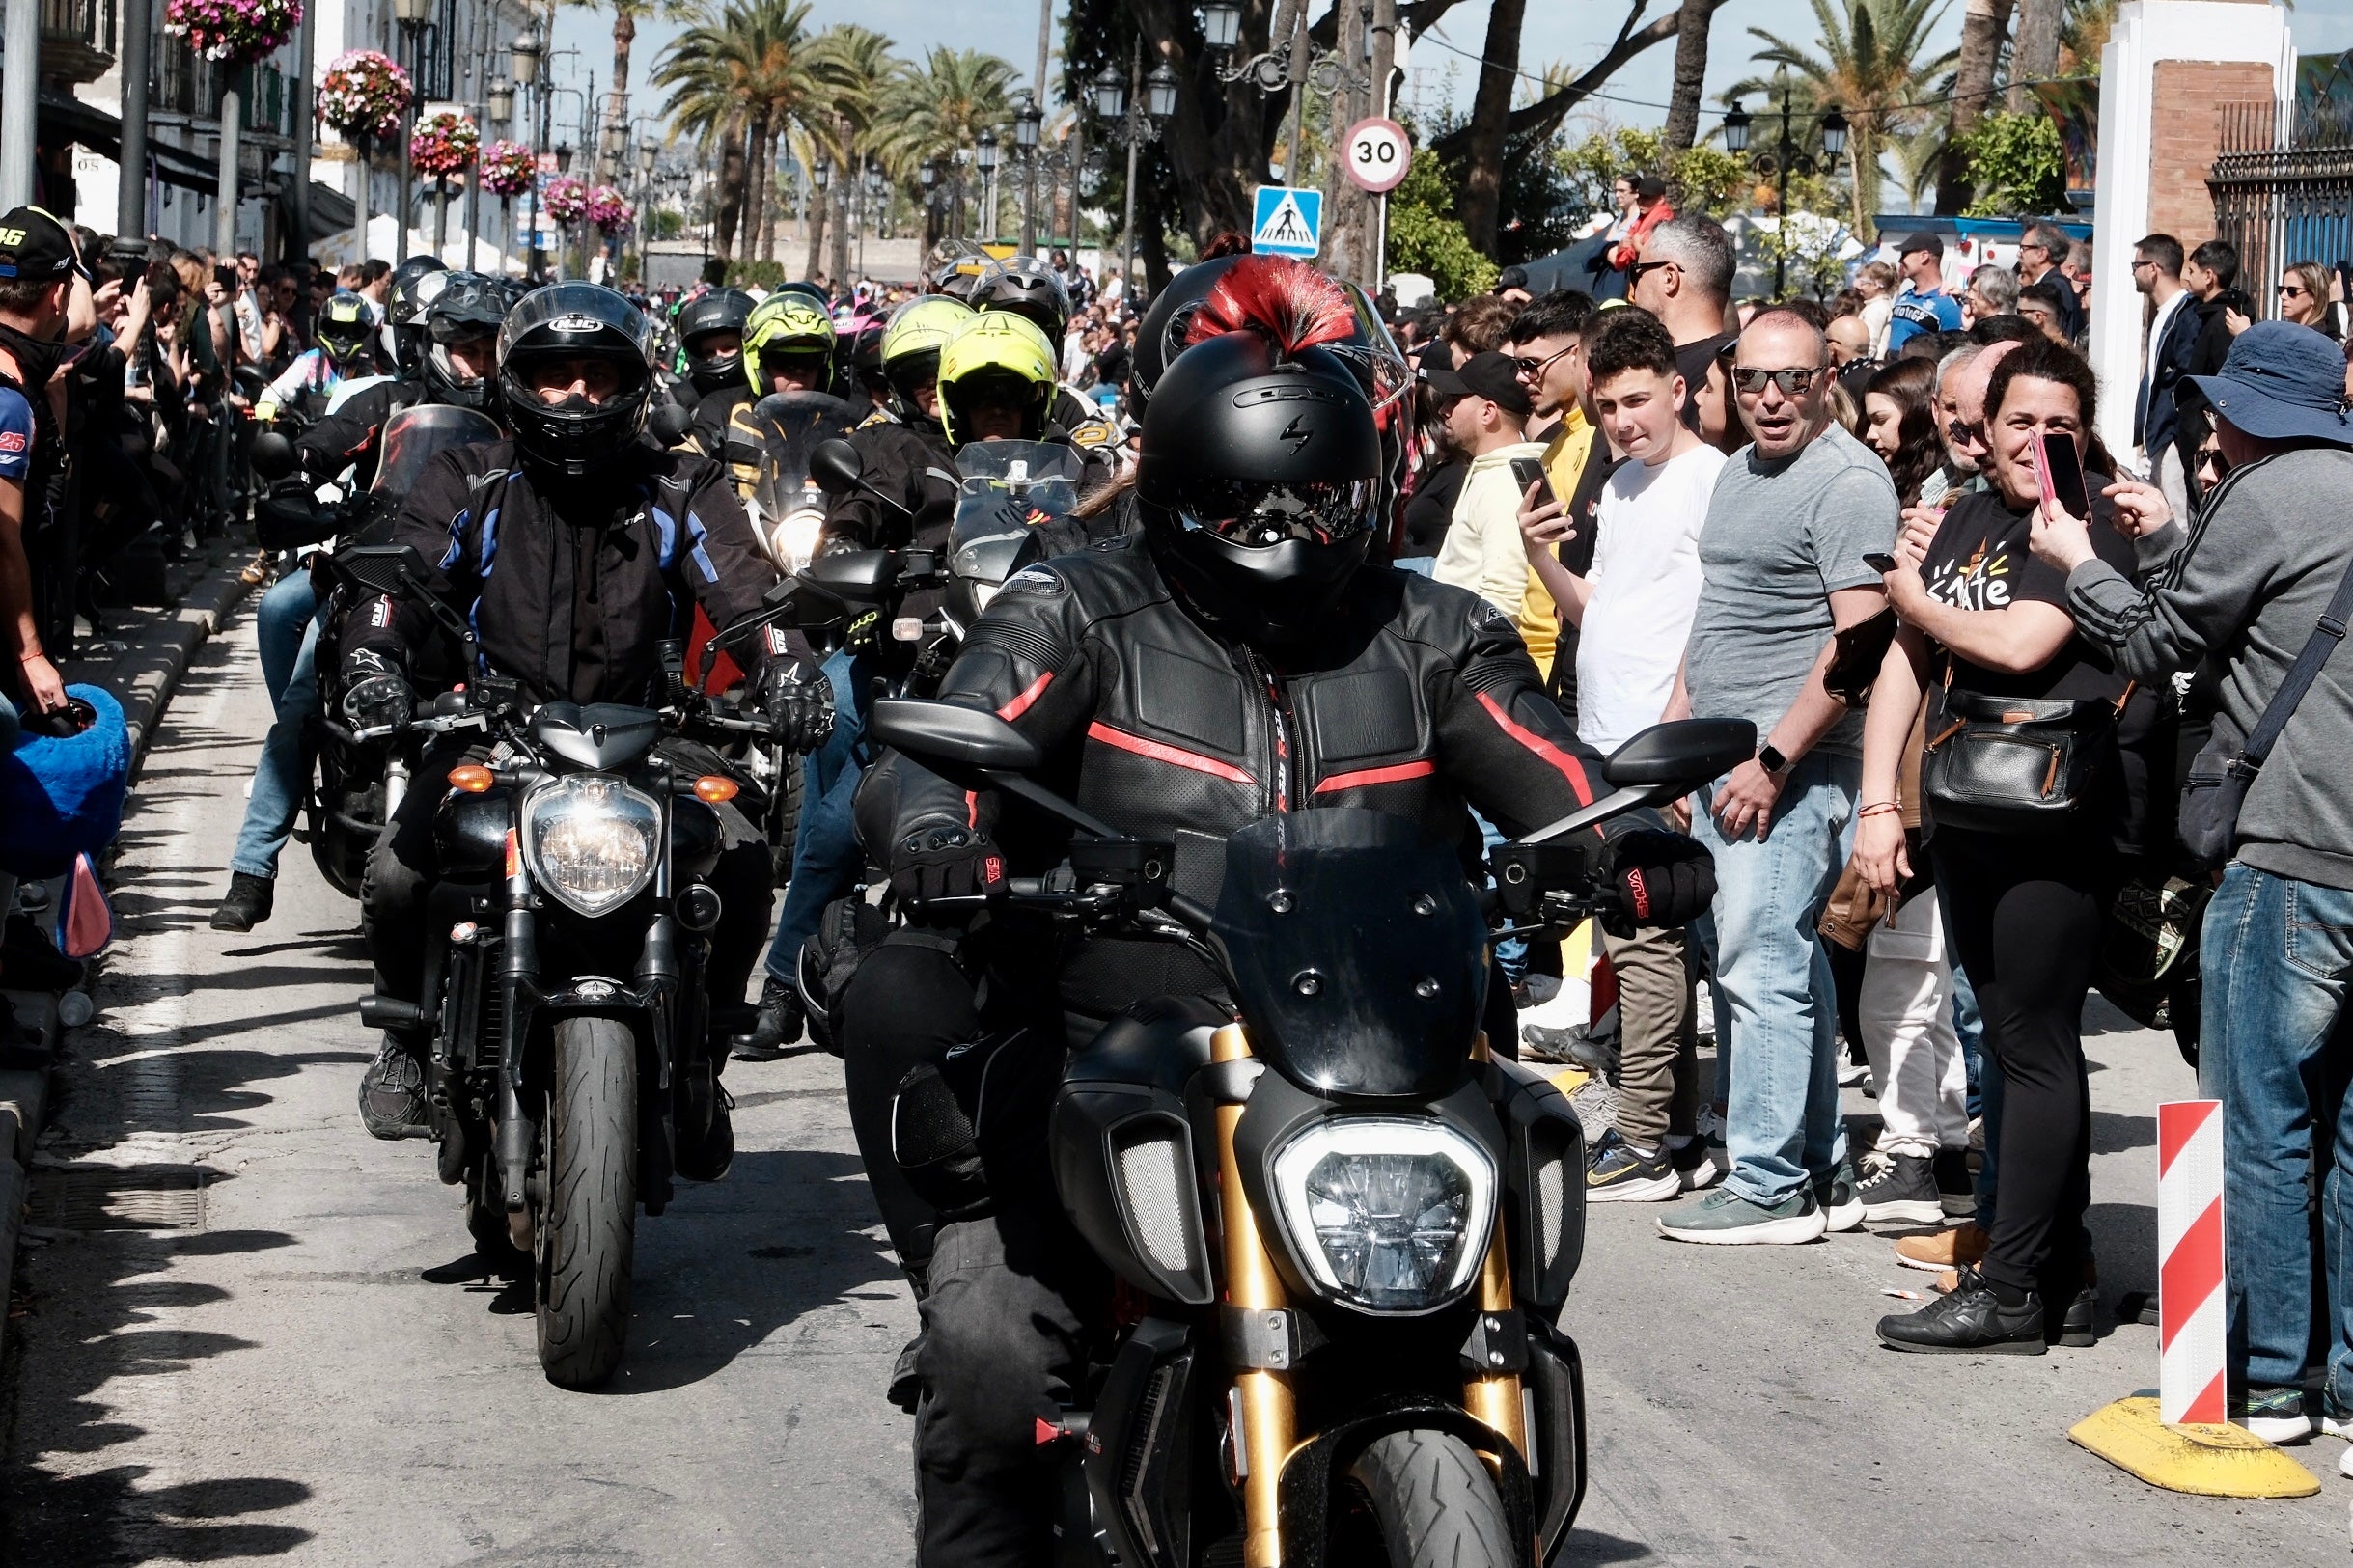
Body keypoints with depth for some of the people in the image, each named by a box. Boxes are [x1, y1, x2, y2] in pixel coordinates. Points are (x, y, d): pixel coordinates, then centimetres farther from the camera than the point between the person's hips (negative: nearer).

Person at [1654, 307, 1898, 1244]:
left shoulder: (1848, 482, -12)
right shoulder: (1740, 471, 18)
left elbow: (1860, 637, -18)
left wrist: (1774, 759, -21)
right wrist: (1675, 726, 20)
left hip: (1788, 769, -10)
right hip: (1718, 762, 10)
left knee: (1762, 968, -10)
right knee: (1788, 964, 12)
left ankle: (1770, 1186, -6)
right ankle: (1821, 1173, 19)